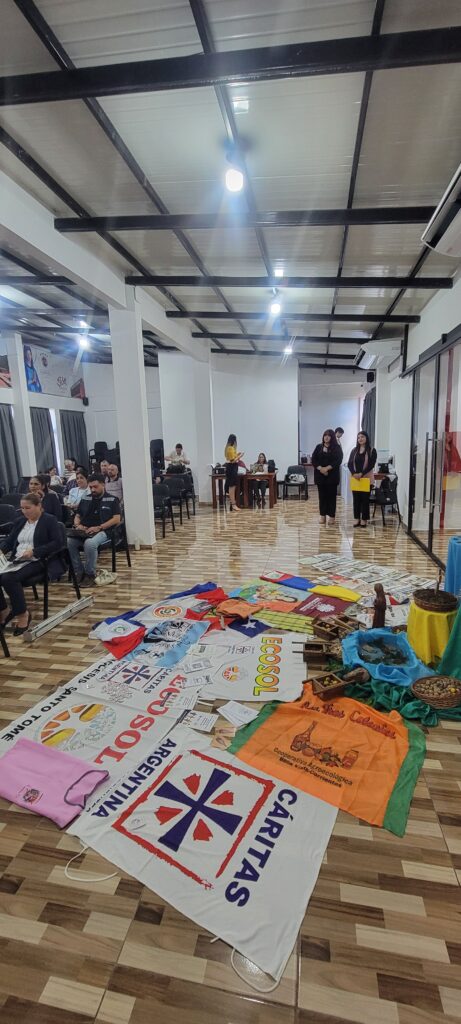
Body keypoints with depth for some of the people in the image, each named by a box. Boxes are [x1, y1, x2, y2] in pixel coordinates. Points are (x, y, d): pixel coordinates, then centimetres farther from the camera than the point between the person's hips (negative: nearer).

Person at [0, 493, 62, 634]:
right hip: (17, 560, 7)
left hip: (38, 561, -7)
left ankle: (23, 614, -13)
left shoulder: (50, 520, -1)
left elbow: (57, 543, -11)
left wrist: (34, 551, -21)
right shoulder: (20, 521, 19)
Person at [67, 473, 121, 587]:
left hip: (102, 531, -5)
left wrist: (99, 527, -15)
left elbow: (116, 519, -3)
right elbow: (77, 516, 26)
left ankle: (90, 574, -16)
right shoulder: (85, 500, 21)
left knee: (90, 543, -37)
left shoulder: (112, 500, 6)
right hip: (84, 531, 5)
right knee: (68, 541, -26)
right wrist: (78, 525, 1)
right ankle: (79, 572, -11)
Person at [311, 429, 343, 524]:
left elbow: (338, 460, -10)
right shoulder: (319, 447, 10)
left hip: (332, 475, -3)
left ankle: (331, 516, 7)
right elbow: (313, 459, 2)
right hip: (320, 475, 3)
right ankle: (322, 515, 12)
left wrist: (327, 468, -19)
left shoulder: (337, 448, 1)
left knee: (331, 496, 1)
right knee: (322, 495, 6)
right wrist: (320, 468, -14)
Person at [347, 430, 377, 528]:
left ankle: (364, 519, 9)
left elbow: (371, 465, -9)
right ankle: (356, 518, 13)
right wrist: (354, 473, -14)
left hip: (366, 478, -3)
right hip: (355, 478, 3)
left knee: (365, 499, 2)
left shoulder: (372, 450, -1)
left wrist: (361, 474, -18)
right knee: (356, 498, 5)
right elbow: (349, 464, 3)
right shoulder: (354, 450, 10)